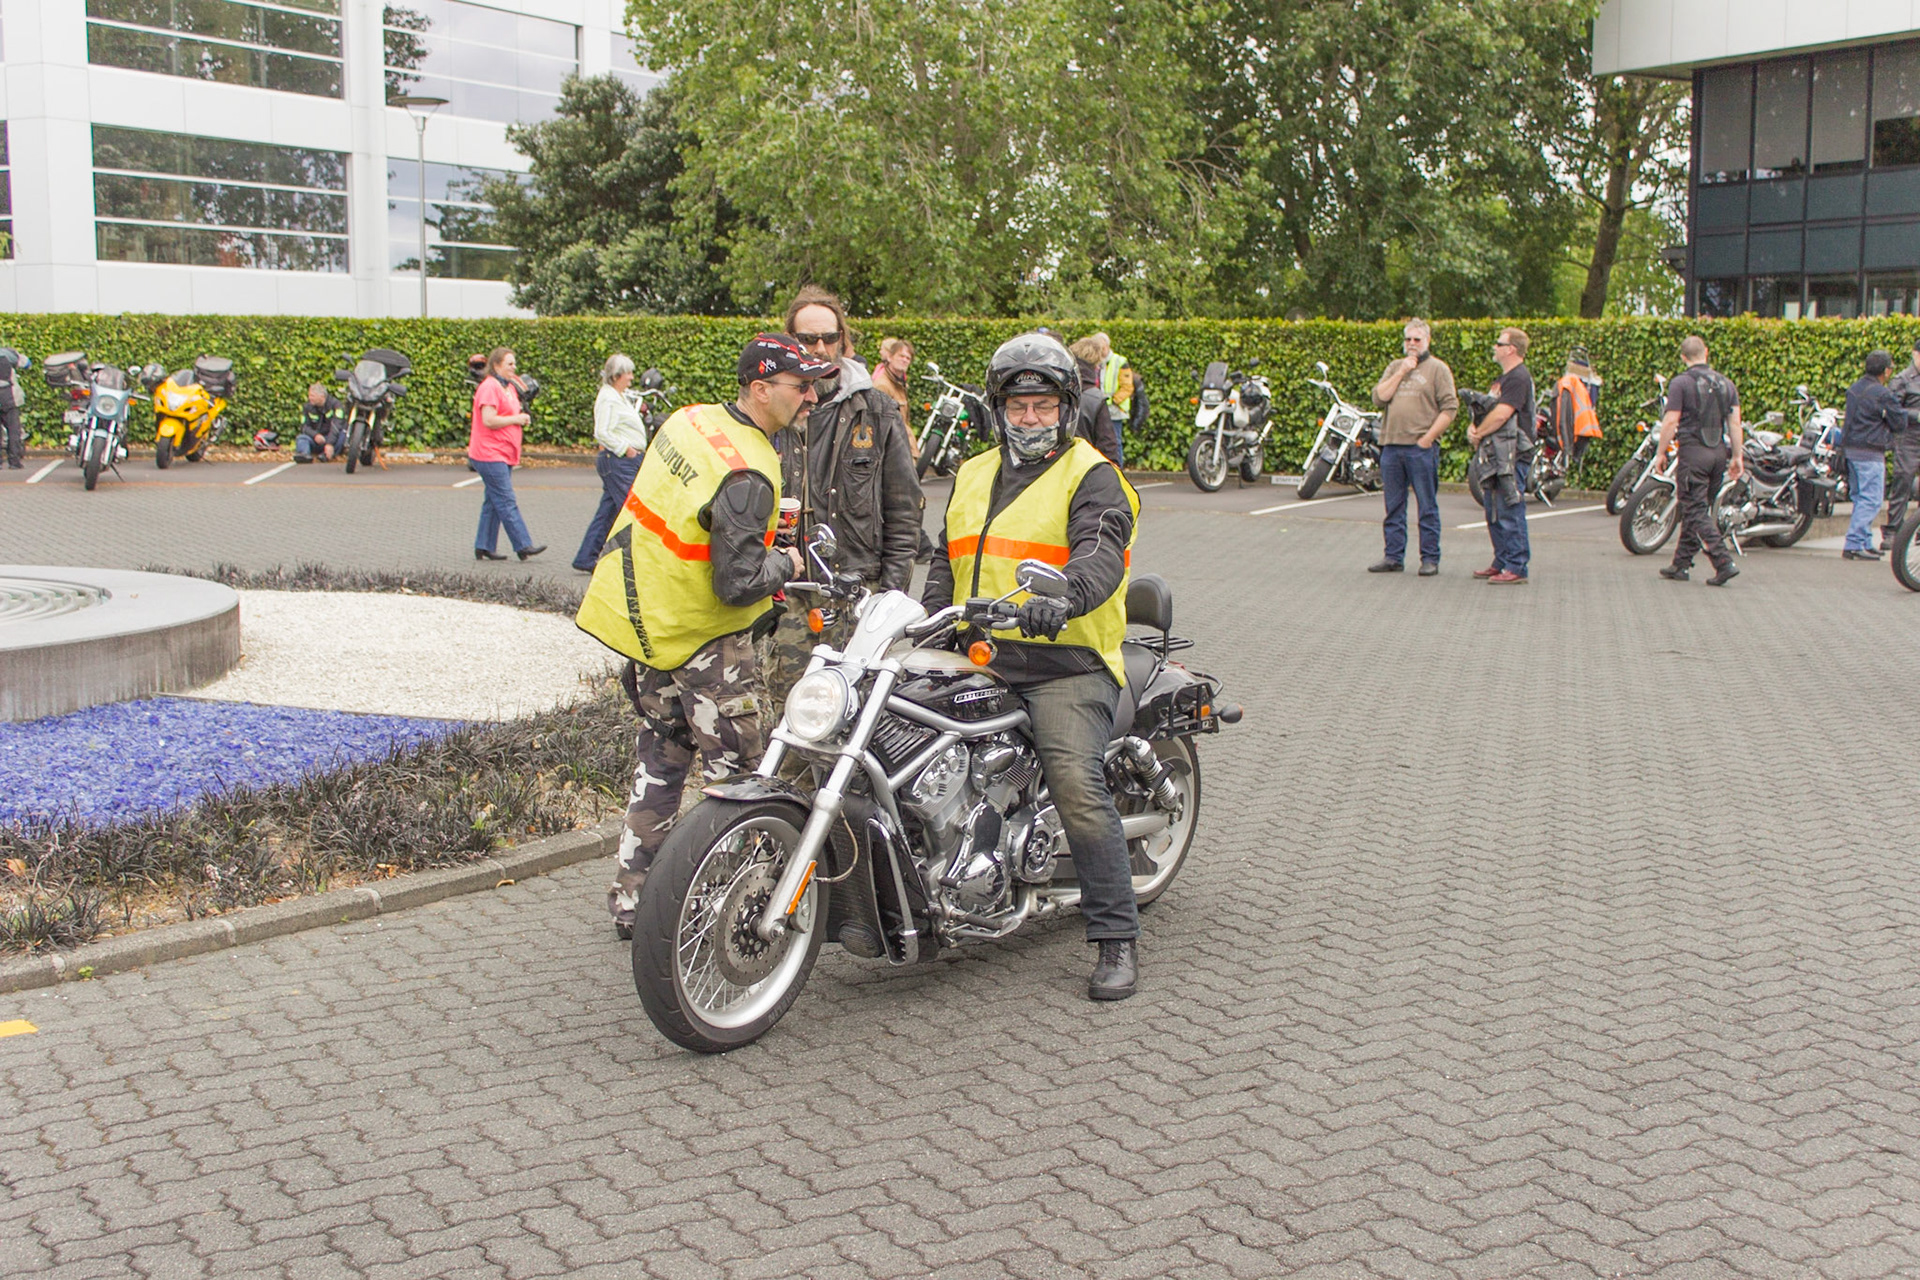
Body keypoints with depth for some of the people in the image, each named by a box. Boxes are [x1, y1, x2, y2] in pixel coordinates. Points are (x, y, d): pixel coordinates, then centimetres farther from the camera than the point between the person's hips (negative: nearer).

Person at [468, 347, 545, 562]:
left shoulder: (509, 386, 19)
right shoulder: (489, 387, -12)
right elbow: (489, 420, -21)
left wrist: (522, 417, 10)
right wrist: (516, 419, -13)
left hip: (504, 455, 10)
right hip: (490, 453, -10)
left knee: (494, 502, 10)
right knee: (507, 502, -10)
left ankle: (483, 547, 14)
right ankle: (523, 546, -14)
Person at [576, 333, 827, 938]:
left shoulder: (690, 419, 2)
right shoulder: (746, 476, -26)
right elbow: (738, 585, -27)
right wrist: (785, 564, -8)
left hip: (645, 612, 9)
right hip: (701, 639, -9)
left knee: (660, 761, 19)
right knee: (733, 773, 1)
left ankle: (630, 899, 26)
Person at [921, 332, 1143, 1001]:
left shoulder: (1091, 477, 0)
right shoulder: (972, 477, 22)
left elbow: (1100, 553, -18)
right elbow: (948, 563, 29)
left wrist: (1062, 597, -39)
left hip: (1066, 663, -6)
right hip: (978, 660, 7)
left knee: (1078, 784, -22)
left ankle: (1117, 938, -12)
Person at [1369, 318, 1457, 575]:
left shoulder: (1437, 368, 1)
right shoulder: (1395, 367, 17)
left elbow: (1450, 407, -6)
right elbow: (1379, 397, 4)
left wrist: (1428, 438, -12)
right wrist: (1401, 373, -3)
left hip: (1422, 447, -5)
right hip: (1391, 445, 5)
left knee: (1427, 506, -1)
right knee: (1393, 506, 9)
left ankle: (1430, 559, 3)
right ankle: (1393, 556, 15)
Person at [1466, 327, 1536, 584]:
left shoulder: (1519, 378, -12)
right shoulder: (1502, 379, 21)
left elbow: (1500, 415, -20)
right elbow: (1484, 409, 20)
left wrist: (1478, 434, -7)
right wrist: (1473, 428, 0)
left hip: (1512, 454, -11)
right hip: (1495, 455, 11)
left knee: (1510, 512, -10)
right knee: (1494, 512, 13)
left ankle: (1516, 568, -9)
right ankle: (1501, 563, 21)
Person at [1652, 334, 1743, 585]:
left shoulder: (1681, 383, -6)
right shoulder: (1726, 383, 10)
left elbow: (1670, 422, -9)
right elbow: (1735, 422, 7)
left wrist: (1660, 452, 0)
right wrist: (1737, 456, 11)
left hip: (1693, 450, -6)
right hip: (1719, 451, 6)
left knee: (1696, 511, -5)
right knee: (1698, 509, 13)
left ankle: (1724, 562, -18)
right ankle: (1681, 564, 19)